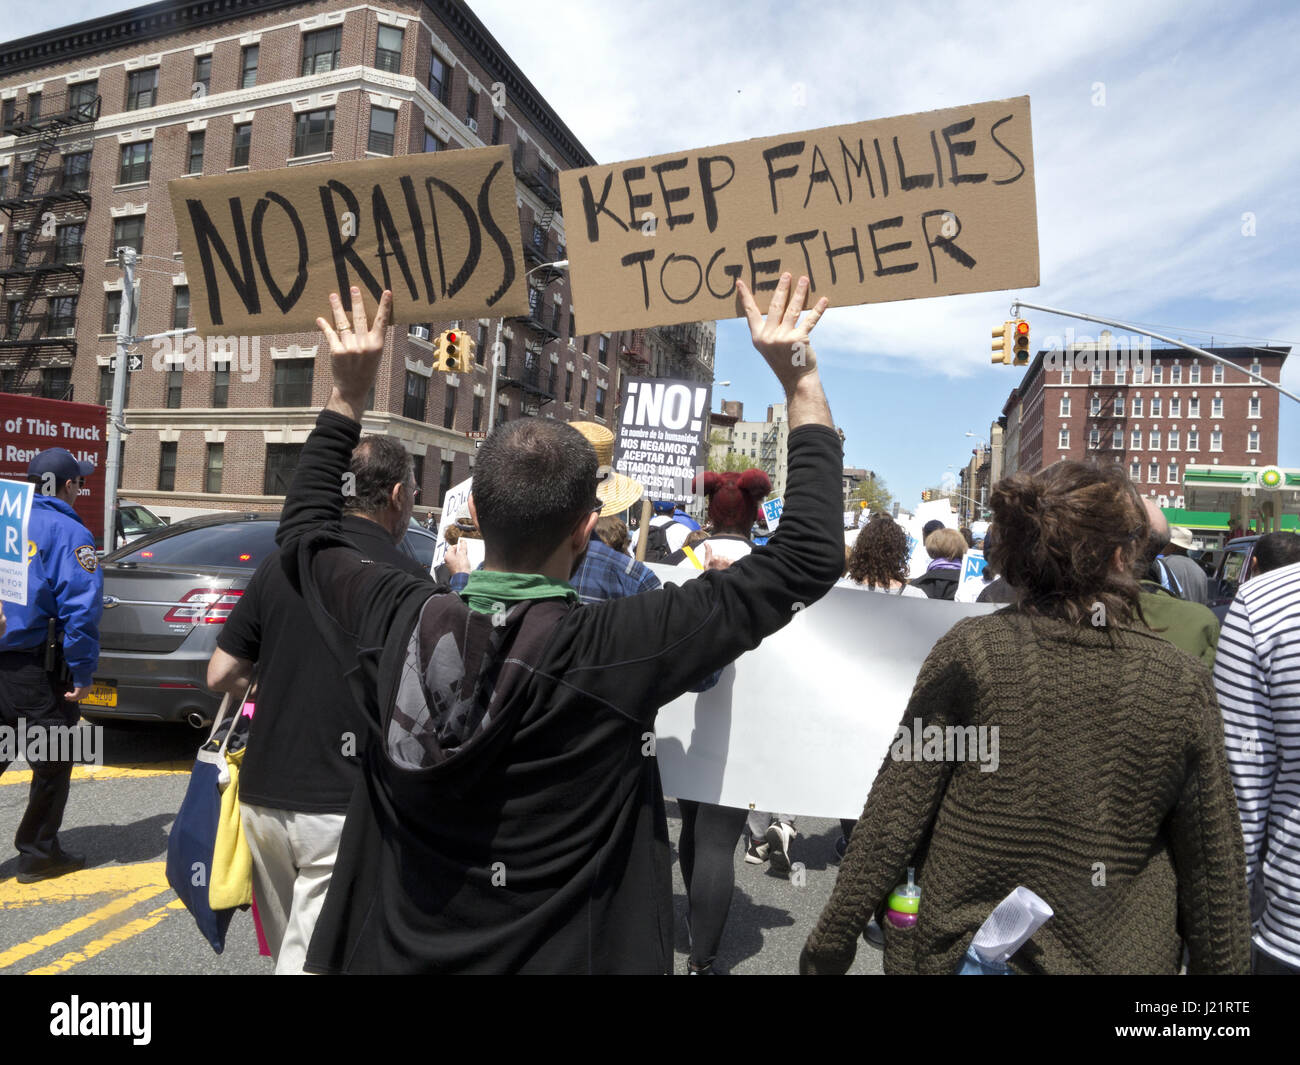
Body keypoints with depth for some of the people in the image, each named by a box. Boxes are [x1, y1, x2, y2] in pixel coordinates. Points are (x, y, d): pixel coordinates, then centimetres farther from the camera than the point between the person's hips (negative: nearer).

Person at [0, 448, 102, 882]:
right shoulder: (68, 533, -12)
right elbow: (81, 607, -19)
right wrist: (82, 673, -14)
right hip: (36, 670, -6)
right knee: (52, 764, 9)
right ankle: (38, 854, 19)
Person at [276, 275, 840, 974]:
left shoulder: (396, 626, -17)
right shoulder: (618, 651, -28)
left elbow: (302, 532, 5)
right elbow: (808, 556, -20)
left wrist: (349, 390, 7)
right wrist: (800, 379, -14)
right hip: (566, 956, -2)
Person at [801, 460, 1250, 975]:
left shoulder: (971, 650, -17)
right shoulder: (1184, 683, -12)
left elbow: (892, 821, -17)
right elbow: (1214, 863, -3)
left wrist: (830, 944, -7)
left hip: (960, 951, -1)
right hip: (1118, 956, 2)